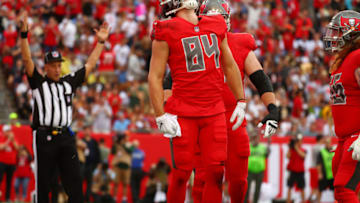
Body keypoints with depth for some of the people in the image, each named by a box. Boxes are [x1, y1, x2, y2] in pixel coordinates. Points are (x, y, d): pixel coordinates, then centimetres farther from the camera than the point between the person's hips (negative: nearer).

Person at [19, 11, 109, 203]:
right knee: (42, 182, 0)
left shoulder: (69, 82, 16)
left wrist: (101, 42, 23)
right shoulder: (38, 82, 4)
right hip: (44, 136, -4)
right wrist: (24, 32, -18)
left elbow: (89, 65, 24)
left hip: (66, 136, 4)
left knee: (75, 182, -1)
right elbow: (27, 59, -7)